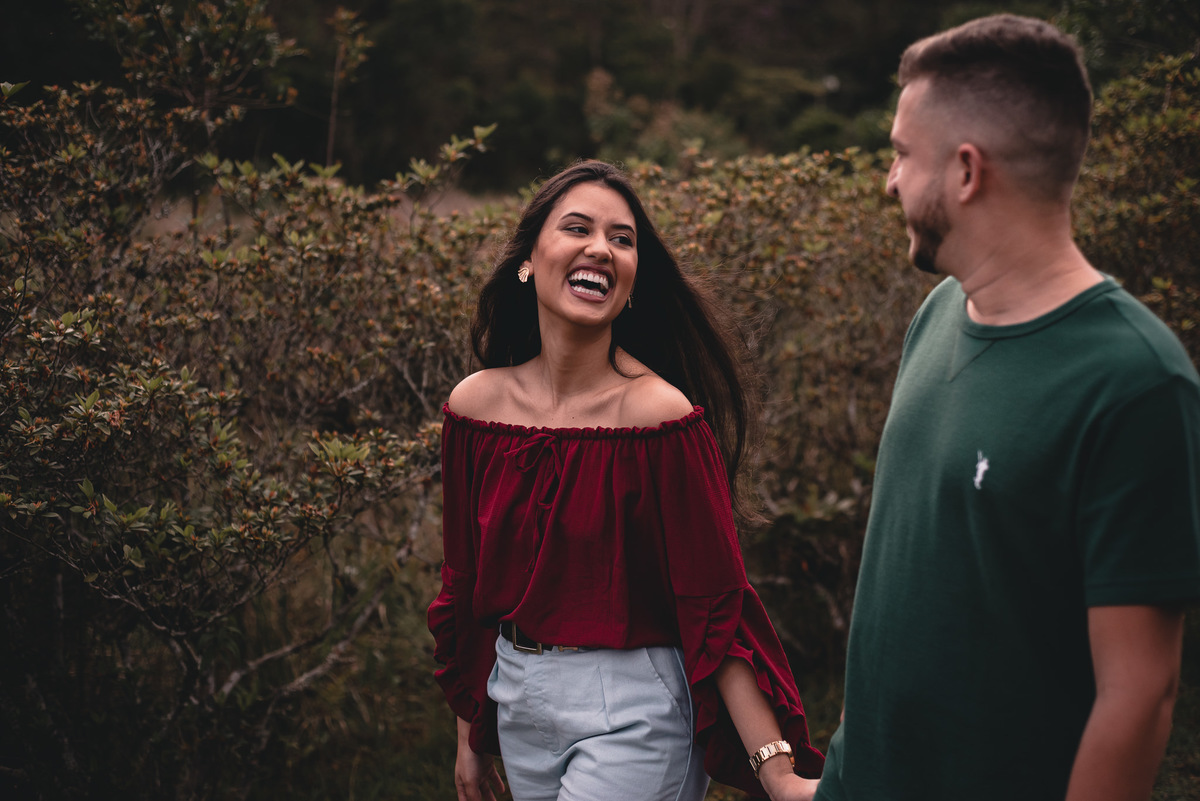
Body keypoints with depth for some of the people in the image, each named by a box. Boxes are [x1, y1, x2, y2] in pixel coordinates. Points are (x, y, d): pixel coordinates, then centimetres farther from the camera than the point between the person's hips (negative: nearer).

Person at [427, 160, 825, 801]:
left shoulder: (663, 416, -17)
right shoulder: (475, 405, -3)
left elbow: (716, 607, -16)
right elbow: (465, 579, 7)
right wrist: (470, 738, 14)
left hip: (632, 711, -5)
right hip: (517, 695, 5)